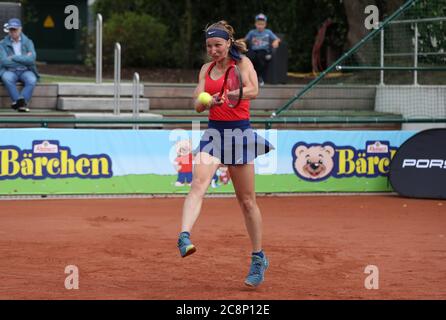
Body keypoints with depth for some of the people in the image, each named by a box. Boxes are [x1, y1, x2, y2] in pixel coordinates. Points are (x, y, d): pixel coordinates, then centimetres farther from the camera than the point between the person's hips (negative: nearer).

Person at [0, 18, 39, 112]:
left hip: (26, 71, 1)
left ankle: (19, 103, -40)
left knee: (32, 80, -33)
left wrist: (14, 57, -13)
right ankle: (21, 102, -41)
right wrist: (24, 59, -8)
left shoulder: (28, 42, 6)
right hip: (9, 71, -1)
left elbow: (31, 59, -10)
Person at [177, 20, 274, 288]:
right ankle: (185, 238, -41)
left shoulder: (242, 62, -2)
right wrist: (210, 102, -20)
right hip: (213, 132, 3)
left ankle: (259, 258, 19)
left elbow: (253, 90, -20)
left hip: (239, 132, -3)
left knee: (247, 201, 5)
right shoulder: (206, 69, 12)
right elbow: (198, 104, 3)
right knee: (199, 182, -24)